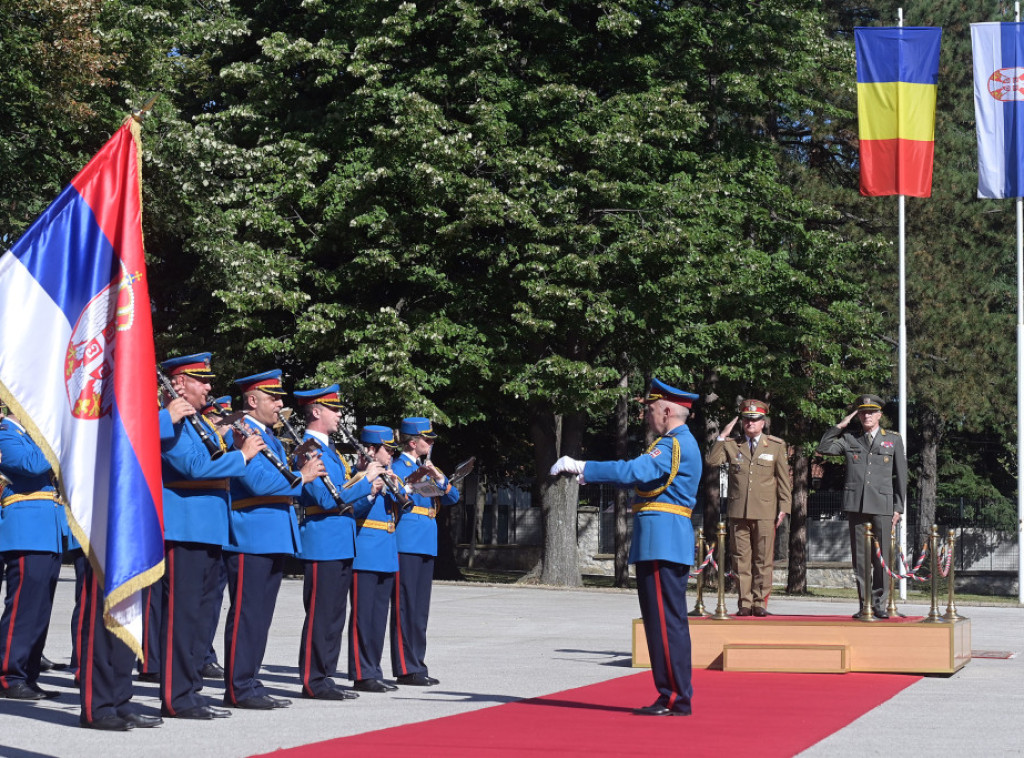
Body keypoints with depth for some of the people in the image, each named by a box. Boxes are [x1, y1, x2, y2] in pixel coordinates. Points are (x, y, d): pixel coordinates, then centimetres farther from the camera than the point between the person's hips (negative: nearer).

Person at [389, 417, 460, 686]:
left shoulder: (427, 468, 19)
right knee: (405, 606, -7)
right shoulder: (398, 467, -5)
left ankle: (417, 666, 15)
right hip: (406, 545, -8)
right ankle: (405, 669, -5)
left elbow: (453, 498, 11)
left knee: (420, 608, 10)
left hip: (426, 546, 9)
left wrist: (439, 478, -5)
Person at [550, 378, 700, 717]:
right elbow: (638, 476, 24)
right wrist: (588, 472, 19)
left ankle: (677, 699, -5)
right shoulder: (676, 443, 20)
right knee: (663, 621, 12)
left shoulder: (677, 445, -13)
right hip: (663, 545, 11)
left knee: (667, 622, -8)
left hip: (663, 545, -11)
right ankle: (673, 695, 16)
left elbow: (633, 471, -25)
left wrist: (581, 467, -21)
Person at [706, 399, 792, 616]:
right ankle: (745, 603, 6)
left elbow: (784, 479, 9)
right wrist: (723, 435, -5)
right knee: (741, 560, 1)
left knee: (763, 560, -1)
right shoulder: (731, 445, 12)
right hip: (738, 512, 1)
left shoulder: (776, 446, 10)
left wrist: (784, 508, 2)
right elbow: (712, 460, -2)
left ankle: (760, 603, 5)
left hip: (765, 513, -1)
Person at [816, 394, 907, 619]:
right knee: (860, 557, 2)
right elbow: (823, 448, 5)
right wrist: (839, 426, 2)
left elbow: (900, 476, 10)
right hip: (856, 505, 1)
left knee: (881, 557, -3)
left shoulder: (894, 440, 11)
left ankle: (879, 604, 4)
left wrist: (898, 508, 4)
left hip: (882, 505, -1)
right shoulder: (849, 440, 13)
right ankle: (864, 604, 7)